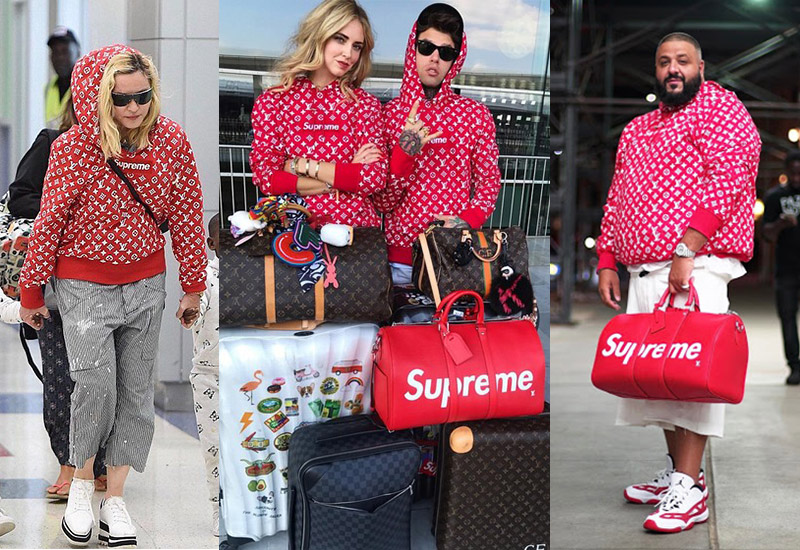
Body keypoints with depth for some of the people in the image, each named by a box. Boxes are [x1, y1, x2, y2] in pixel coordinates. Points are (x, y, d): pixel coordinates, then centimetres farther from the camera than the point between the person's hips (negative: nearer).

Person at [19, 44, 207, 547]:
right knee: (95, 383, -17)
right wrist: (32, 292, 1)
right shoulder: (73, 148, -16)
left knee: (136, 390, 7)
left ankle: (116, 497, 20)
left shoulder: (171, 140, -9)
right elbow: (49, 223, -7)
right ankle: (82, 482, 7)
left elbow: (186, 214, 1)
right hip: (85, 283, -3)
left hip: (146, 282, 3)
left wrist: (194, 286, 6)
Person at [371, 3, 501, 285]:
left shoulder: (476, 114, 1)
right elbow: (382, 203, -2)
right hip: (400, 256, 0)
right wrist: (404, 153, -17)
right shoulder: (388, 113, 0)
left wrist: (468, 220, -10)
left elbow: (489, 182, 9)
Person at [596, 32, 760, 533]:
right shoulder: (636, 130, 24)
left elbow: (728, 178, -12)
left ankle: (690, 491, -15)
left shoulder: (719, 107, 1)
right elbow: (617, 198, 25)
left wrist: (687, 249, -19)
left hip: (695, 265, -7)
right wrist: (607, 262, 14)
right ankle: (677, 472, 17)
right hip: (643, 271, 8)